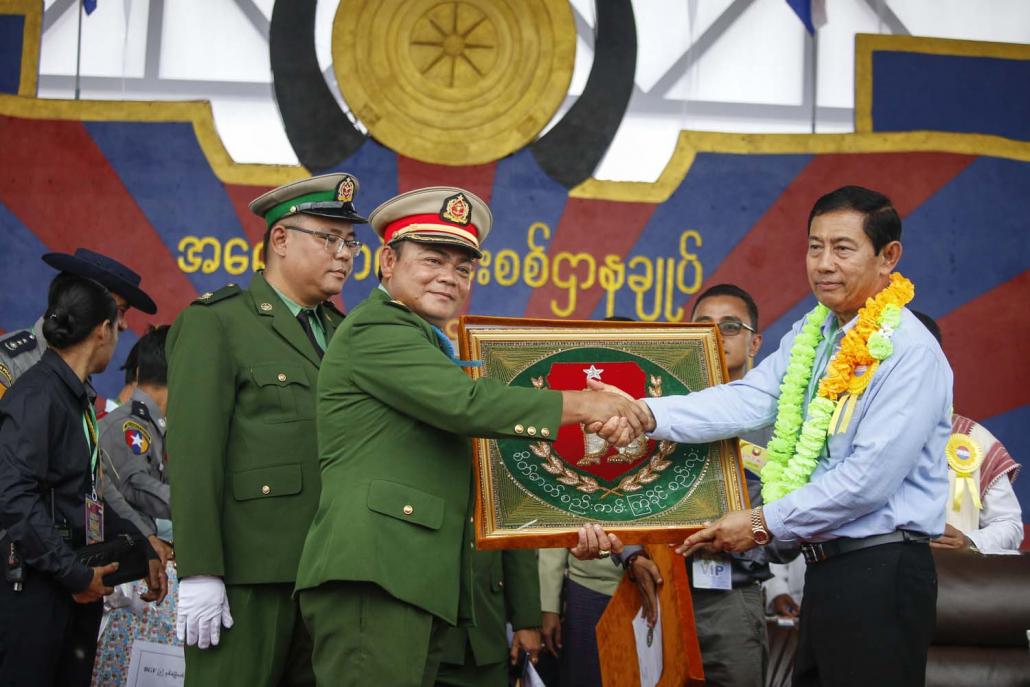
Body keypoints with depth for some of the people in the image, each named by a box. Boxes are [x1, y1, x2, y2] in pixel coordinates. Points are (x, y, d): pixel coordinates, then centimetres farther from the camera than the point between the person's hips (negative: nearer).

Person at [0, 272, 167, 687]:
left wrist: (142, 551, 15)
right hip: (36, 587, -9)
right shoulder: (37, 395, -12)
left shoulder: (78, 398, 16)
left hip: (78, 586, 9)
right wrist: (76, 575, -18)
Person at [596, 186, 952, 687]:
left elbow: (869, 477, -19)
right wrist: (646, 415, -20)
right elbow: (748, 401, -4)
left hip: (880, 574, -8)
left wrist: (765, 523, -12)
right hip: (825, 567, 8)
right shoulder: (810, 335, 10)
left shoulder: (909, 352, -14)